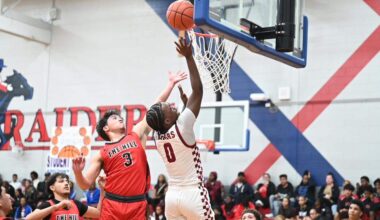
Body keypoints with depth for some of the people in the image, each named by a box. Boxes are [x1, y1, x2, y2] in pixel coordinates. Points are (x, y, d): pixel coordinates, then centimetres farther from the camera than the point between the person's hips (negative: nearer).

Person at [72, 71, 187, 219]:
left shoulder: (137, 135, 13)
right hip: (112, 206, -2)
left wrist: (171, 83, 13)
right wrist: (77, 172, -15)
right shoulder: (101, 154, 8)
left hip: (138, 205, 2)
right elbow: (85, 185, 6)